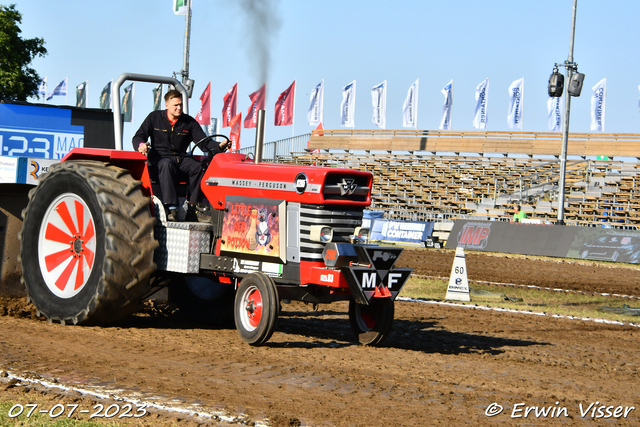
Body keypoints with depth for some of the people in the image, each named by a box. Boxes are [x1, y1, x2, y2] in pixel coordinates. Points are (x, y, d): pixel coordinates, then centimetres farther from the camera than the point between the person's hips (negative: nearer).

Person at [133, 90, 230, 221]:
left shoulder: (189, 122, 8)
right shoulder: (154, 117, 4)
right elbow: (138, 137, 3)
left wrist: (218, 147, -21)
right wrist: (141, 144, -23)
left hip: (181, 158, 3)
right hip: (160, 157, -3)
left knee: (198, 167, -28)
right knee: (166, 165, -39)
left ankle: (193, 207, -22)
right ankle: (171, 208, -48)